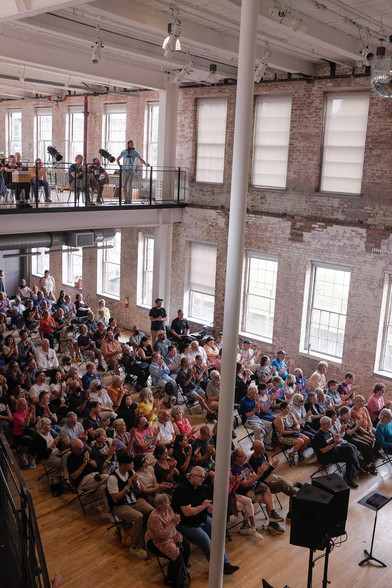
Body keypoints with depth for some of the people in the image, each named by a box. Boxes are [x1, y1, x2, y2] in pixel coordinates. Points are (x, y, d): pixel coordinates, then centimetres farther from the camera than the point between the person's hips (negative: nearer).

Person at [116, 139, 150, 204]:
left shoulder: (135, 152, 1)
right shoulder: (123, 152, 4)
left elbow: (141, 159, 2)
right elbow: (118, 159, 17)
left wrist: (146, 164, -16)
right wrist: (120, 166, 2)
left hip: (131, 171, -2)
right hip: (124, 171, 2)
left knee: (129, 185, -9)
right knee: (124, 186, 1)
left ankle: (129, 200, -4)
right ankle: (126, 199, 12)